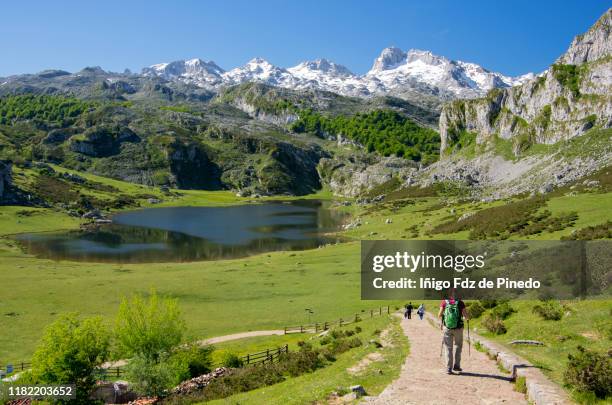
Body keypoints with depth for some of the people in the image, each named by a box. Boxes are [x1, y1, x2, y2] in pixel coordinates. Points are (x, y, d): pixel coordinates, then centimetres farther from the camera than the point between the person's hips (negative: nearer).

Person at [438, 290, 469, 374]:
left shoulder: (444, 302, -6)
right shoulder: (460, 303, -7)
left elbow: (439, 315, -6)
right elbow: (466, 316, -5)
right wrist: (465, 318, 19)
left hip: (447, 328, 0)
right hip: (458, 328, 0)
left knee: (449, 348, 11)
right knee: (458, 346, 22)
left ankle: (449, 369, 8)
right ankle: (456, 365, 20)